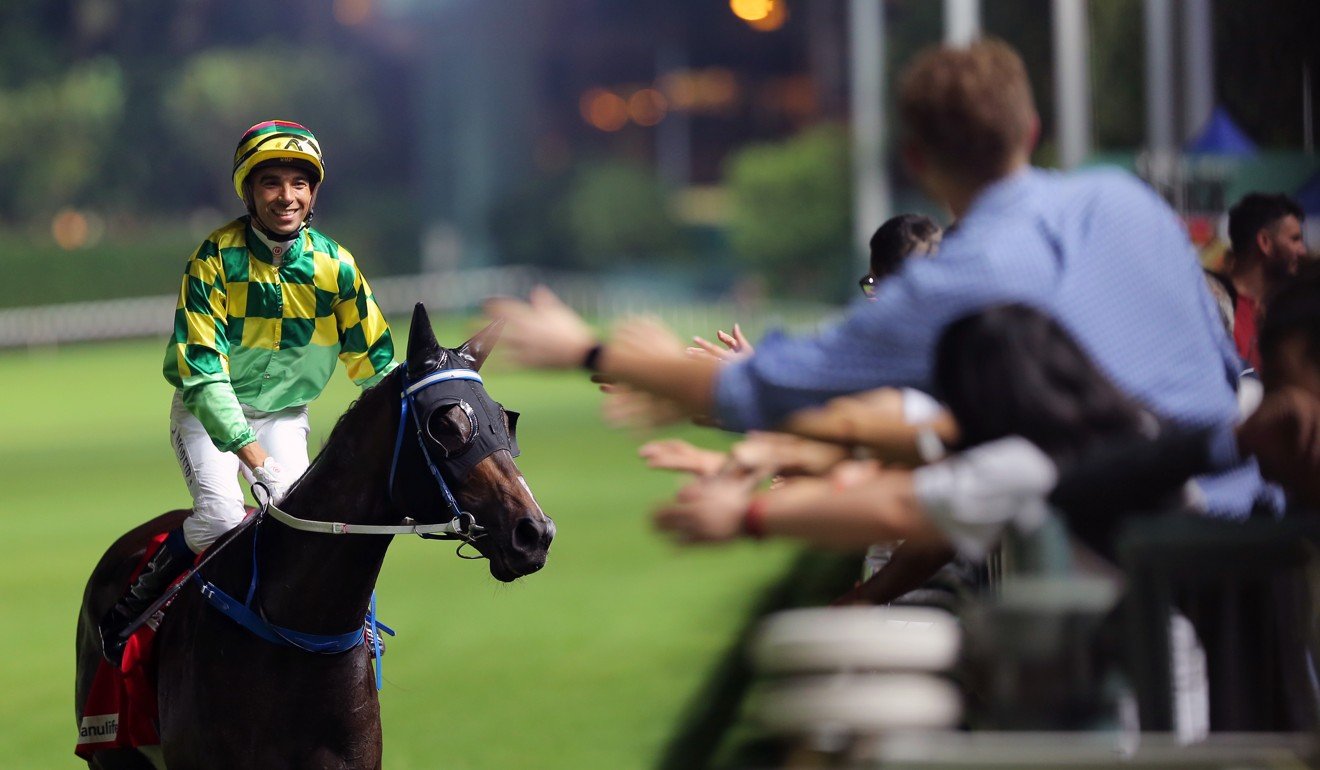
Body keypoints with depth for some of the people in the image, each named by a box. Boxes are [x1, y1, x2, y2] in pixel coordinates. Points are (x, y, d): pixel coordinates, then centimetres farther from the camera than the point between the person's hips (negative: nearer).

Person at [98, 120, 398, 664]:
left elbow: (377, 364, -2)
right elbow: (202, 374, -28)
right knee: (222, 517, -24)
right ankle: (134, 600, -2)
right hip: (209, 411, -3)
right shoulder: (214, 262, -22)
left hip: (284, 415, 3)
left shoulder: (334, 266, -11)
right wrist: (256, 459, -37)